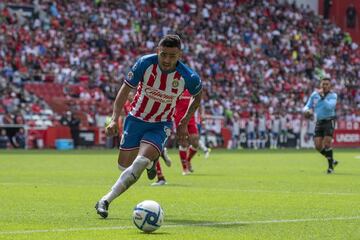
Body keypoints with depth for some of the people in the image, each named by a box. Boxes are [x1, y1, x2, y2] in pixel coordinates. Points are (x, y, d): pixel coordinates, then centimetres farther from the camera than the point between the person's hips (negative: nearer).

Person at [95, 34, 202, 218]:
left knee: (139, 164, -22)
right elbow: (125, 89, -9)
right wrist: (114, 119, -19)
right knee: (124, 164, 9)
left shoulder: (188, 77, -20)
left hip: (161, 125, -2)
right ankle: (151, 159, 43)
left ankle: (105, 201, -17)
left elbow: (197, 95, 4)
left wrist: (184, 123, 3)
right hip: (136, 118, 2)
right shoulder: (145, 63, -21)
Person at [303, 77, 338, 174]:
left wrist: (322, 97, -30)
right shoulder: (314, 95, 5)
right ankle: (332, 160, 21)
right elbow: (308, 106, 11)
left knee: (326, 144, -16)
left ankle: (331, 166, -1)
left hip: (329, 121, -5)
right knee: (318, 146, -2)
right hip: (319, 122, 5)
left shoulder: (333, 95, -7)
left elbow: (329, 106, -25)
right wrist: (306, 110, -12)